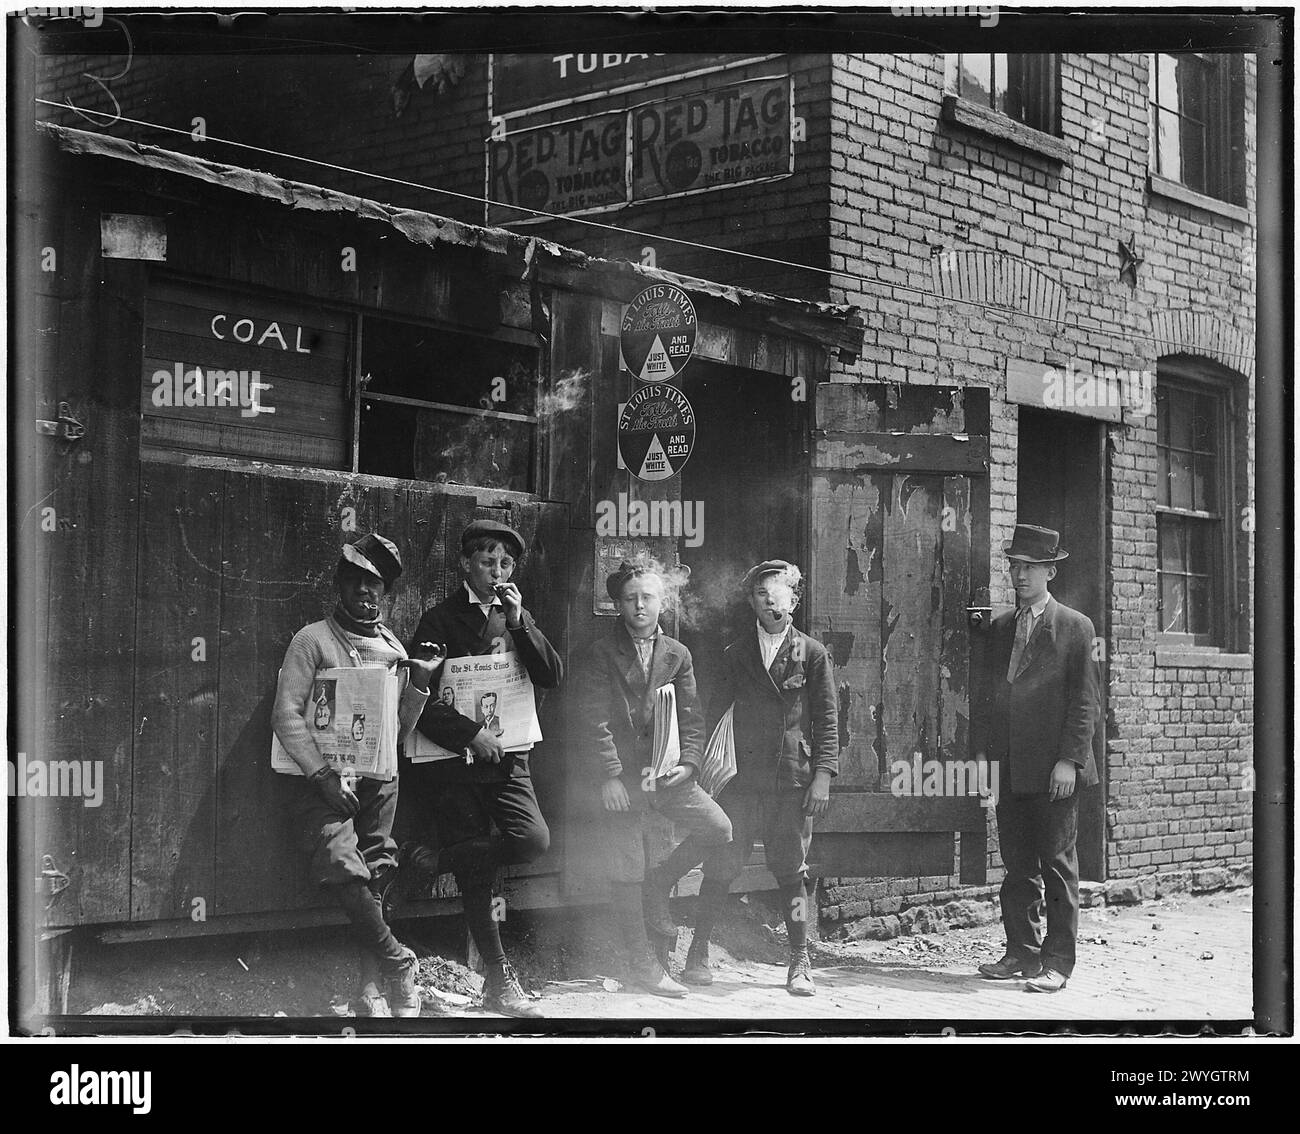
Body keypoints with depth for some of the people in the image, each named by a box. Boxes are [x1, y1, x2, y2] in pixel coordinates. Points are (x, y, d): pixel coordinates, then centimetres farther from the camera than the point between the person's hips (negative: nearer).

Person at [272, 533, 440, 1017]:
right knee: (342, 865, -24)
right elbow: (286, 714, -5)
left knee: (373, 880, -4)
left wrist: (419, 684, 0)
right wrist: (322, 774, -13)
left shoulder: (392, 648, 16)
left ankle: (371, 989, -1)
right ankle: (398, 964, -14)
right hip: (324, 777, -4)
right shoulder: (313, 640, 3)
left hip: (379, 779, 4)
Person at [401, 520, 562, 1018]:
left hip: (507, 757, 4)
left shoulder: (517, 617, 14)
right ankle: (498, 980, 3)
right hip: (453, 758, -4)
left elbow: (552, 677, 1)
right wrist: (471, 733, -16)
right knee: (475, 871, -5)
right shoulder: (441, 619, -1)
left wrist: (518, 622, -9)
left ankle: (439, 857, 2)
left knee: (534, 840, -18)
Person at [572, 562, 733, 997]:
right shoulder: (602, 655, -2)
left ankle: (657, 887, 13)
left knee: (718, 828, -7)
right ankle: (641, 963, 10)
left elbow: (690, 717, 9)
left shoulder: (677, 655, 10)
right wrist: (609, 776, -15)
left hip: (665, 771, 4)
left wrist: (688, 763, -7)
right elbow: (592, 720, -8)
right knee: (626, 871, -2)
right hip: (621, 775, -4)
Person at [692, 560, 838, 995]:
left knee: (792, 871, 2)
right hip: (744, 778, 1)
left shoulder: (812, 654, 6)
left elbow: (826, 720, 4)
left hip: (794, 780, -1)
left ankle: (799, 963, 10)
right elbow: (712, 712, 11)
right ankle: (697, 955, 8)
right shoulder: (736, 654, 9)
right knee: (721, 867, -1)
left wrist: (823, 775, -5)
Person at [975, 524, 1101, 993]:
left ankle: (1057, 962, 2)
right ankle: (1021, 953, 16)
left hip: (1055, 769, -5)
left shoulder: (1075, 627, -1)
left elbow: (1086, 700, -5)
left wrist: (1069, 760, -13)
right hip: (1010, 769, 5)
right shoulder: (998, 628, 15)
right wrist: (988, 752, 7)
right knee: (1016, 865, 8)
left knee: (1057, 864, -2)